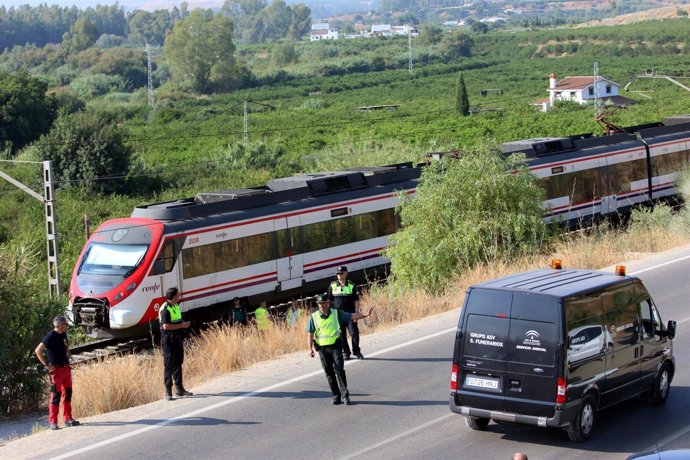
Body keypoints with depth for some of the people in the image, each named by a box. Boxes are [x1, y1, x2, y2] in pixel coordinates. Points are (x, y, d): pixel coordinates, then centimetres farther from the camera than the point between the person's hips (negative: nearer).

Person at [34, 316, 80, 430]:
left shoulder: (63, 335, 10)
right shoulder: (51, 336, -15)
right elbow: (38, 351, -20)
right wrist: (46, 364, -19)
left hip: (66, 368, 8)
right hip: (56, 369, -8)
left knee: (67, 394, 10)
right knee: (56, 395, -5)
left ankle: (68, 419, 18)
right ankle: (53, 422, 0)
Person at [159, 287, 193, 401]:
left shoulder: (176, 306, 13)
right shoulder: (165, 309, -17)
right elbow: (166, 326, -25)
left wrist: (182, 339, 21)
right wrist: (182, 325, -19)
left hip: (177, 339, 9)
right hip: (169, 340, -9)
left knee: (178, 364, 14)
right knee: (169, 366, -6)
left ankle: (179, 389, 23)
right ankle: (168, 392, -4)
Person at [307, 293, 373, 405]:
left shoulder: (336, 313, 3)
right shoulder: (314, 317, 1)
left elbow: (352, 316, 4)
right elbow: (310, 334, 2)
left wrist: (365, 315, -5)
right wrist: (310, 348, -7)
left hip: (336, 346, -1)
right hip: (323, 348, 1)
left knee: (339, 370, -9)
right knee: (329, 373, 4)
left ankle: (345, 395, -3)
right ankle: (336, 396, 12)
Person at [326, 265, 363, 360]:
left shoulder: (351, 286, 2)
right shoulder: (332, 286, 4)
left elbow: (356, 301, 3)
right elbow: (329, 301, 9)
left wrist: (357, 313, -5)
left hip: (350, 313, -1)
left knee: (354, 333, -6)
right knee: (341, 335, 3)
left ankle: (357, 351, 11)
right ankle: (345, 353, 15)